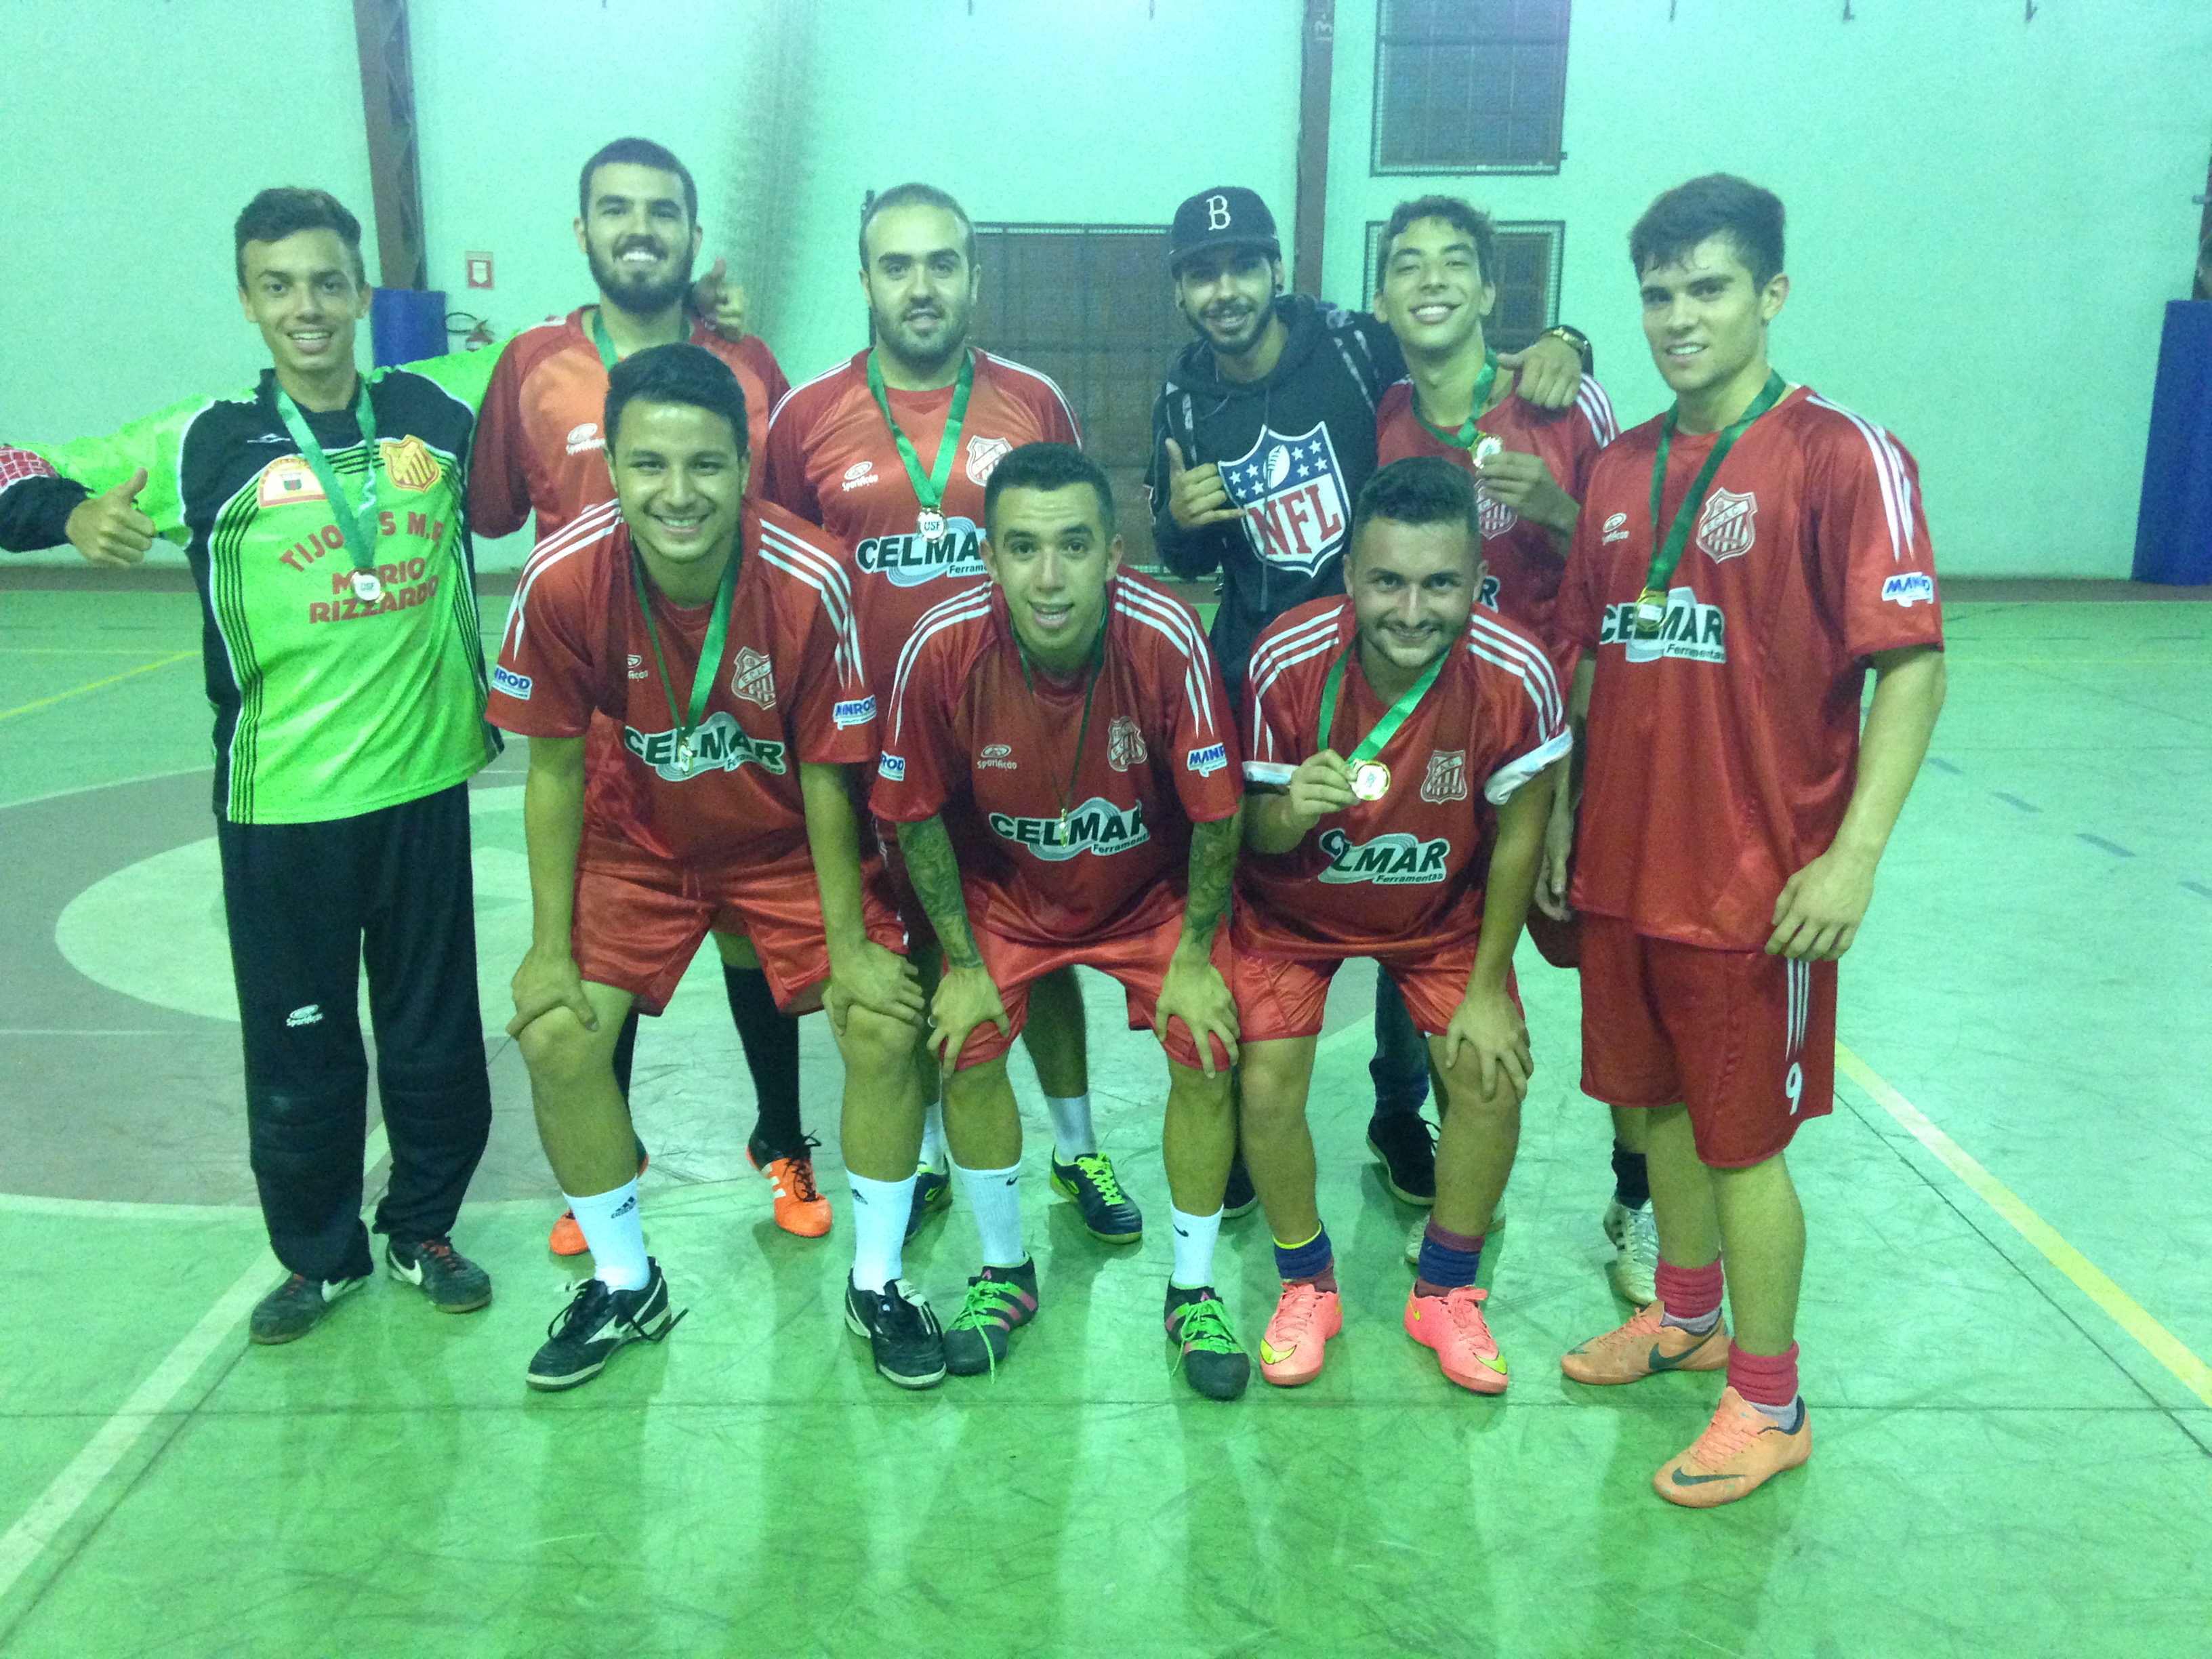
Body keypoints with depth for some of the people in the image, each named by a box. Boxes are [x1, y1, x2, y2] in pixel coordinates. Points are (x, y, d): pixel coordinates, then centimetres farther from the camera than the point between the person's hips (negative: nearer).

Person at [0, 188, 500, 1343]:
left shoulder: (442, 412, 1)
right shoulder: (205, 444, -4)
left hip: (423, 784, 2)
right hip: (279, 804, -1)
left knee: (436, 1031, 12)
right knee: (297, 1046, 10)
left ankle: (422, 1229, 34)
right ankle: (319, 1255, 32)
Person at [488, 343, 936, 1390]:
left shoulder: (809, 582, -28)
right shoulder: (563, 584, -23)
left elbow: (826, 776, -17)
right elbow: (556, 768, -10)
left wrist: (849, 944, -14)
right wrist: (551, 945, -9)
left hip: (786, 843, -1)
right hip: (643, 841, 2)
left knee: (885, 1023, -16)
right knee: (556, 1035, -11)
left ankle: (876, 1284, 9)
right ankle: (625, 1288, 14)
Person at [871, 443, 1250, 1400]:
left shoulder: (1166, 639, -31)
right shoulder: (943, 649, -28)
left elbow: (1216, 814, -18)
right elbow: (918, 815, -11)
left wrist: (1196, 955, -13)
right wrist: (961, 962, -9)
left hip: (1151, 887, -1)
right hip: (1005, 888, 1)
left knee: (1207, 1049, -14)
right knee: (966, 1048, -12)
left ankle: (1193, 1291, 10)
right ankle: (1005, 1273, 15)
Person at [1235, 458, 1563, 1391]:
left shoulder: (1517, 676, -29)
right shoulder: (1288, 660, -30)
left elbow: (1517, 836, -12)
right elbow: (1258, 839, -17)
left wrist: (1487, 990, -7)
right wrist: (1292, 810, -42)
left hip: (1442, 911, 1)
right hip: (1297, 907, -1)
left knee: (1491, 1078, -7)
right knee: (1268, 1086, -11)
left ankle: (1445, 1294, 20)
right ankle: (1307, 1286, 18)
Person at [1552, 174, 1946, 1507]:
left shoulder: (1841, 455, -10)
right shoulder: (1623, 469, 8)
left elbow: (1910, 661, -14)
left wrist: (1854, 856, -19)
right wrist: (1564, 815, 13)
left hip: (1755, 884, -6)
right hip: (1624, 869, 6)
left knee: (1744, 1137, 5)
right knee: (1661, 1100, 18)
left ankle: (1770, 1403, 23)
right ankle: (1686, 1315, 41)